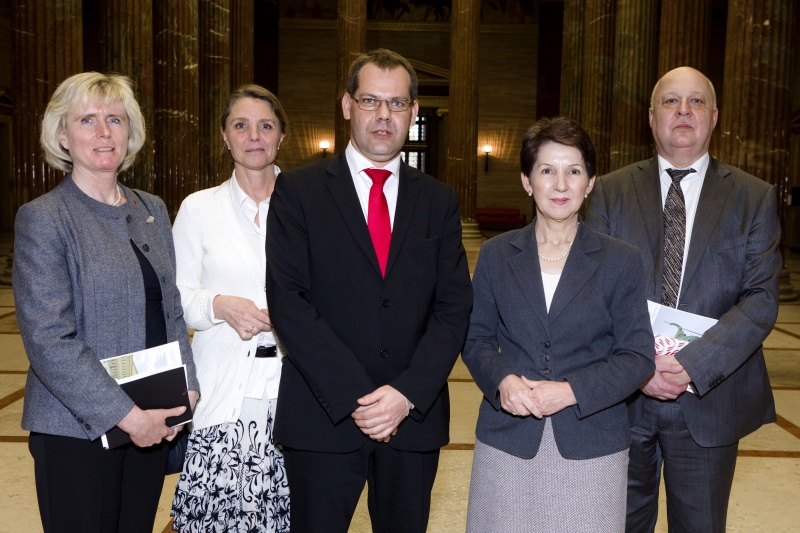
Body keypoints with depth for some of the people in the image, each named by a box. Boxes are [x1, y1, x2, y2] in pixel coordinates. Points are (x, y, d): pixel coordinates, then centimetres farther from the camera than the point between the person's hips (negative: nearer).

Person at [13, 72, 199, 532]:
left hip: (152, 423, 5)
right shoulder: (42, 218, -9)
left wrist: (185, 390, -2)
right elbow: (49, 340, -16)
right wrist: (126, 416, -18)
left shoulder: (153, 210, 9)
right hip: (79, 431, -5)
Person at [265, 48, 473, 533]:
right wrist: (355, 397, -15)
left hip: (415, 416, 3)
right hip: (324, 417, -2)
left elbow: (454, 307, 1)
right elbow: (287, 301, -10)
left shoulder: (438, 200, 7)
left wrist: (408, 393, -12)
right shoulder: (298, 191, -1)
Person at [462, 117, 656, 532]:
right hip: (507, 440, 1)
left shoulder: (621, 262, 0)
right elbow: (476, 339, 6)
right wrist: (502, 380, -14)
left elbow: (638, 356, -3)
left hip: (590, 445, -1)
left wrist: (571, 391, -16)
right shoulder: (495, 255, 4)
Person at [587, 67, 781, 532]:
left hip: (710, 402, 0)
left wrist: (693, 365, -20)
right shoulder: (611, 192, 3)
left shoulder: (753, 198, 2)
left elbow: (762, 298, -8)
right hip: (623, 398, 0)